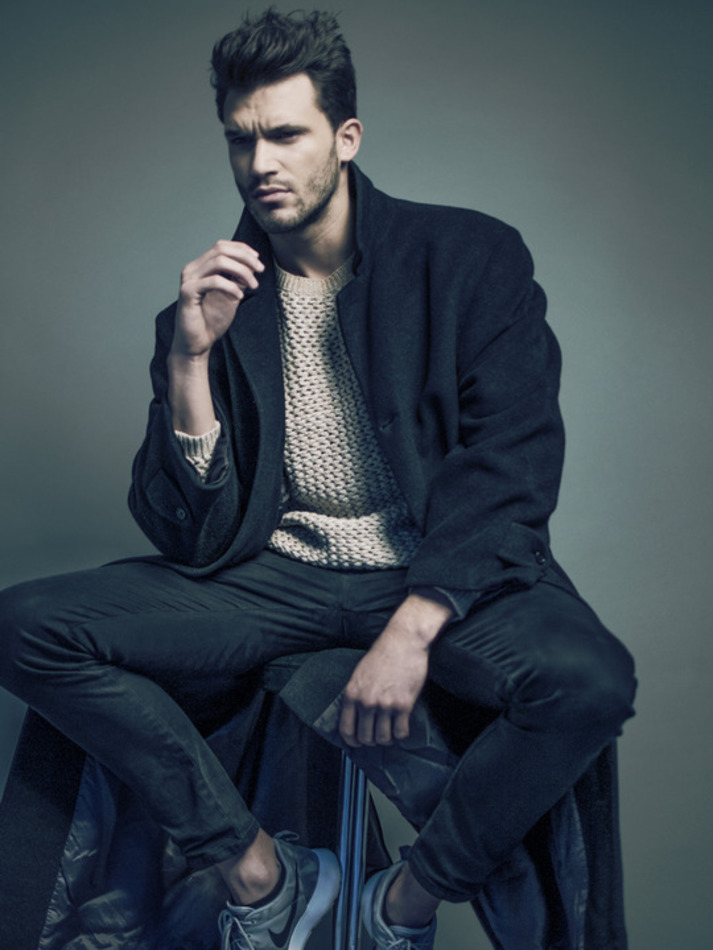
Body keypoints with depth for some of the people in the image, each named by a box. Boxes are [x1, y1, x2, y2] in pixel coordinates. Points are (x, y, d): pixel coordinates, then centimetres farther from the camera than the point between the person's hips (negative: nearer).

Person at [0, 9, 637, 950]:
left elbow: (513, 464, -10)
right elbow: (188, 537, -2)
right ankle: (260, 869, -4)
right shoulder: (211, 301, 3)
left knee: (590, 680, -31)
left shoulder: (473, 258, -2)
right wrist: (190, 359, -16)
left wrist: (412, 626, -23)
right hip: (276, 574, 2)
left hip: (443, 573, -1)